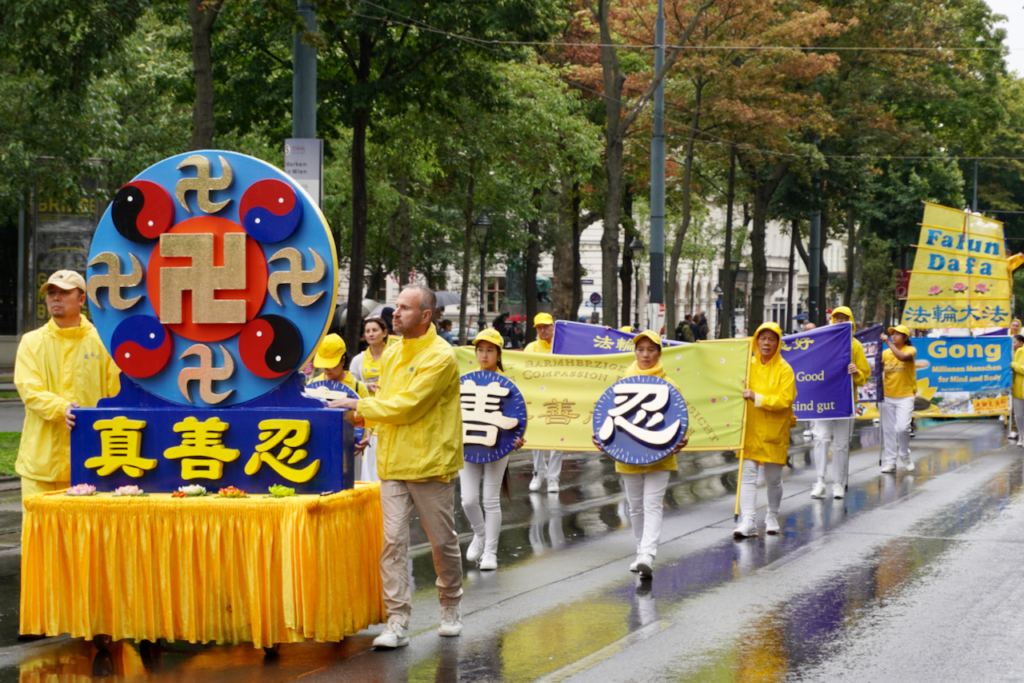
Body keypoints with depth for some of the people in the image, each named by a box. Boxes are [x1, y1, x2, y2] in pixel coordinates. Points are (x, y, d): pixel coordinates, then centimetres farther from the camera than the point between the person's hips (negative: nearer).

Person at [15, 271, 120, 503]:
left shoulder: (100, 341, 7)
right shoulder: (32, 342, 9)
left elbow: (116, 395, 6)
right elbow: (30, 391, -4)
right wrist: (62, 408, -23)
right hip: (43, 456, 1)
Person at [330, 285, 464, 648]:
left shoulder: (440, 357, -12)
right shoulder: (392, 353, 13)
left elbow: (407, 405, -18)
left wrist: (359, 405, -11)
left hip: (430, 464, -6)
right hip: (392, 464, 6)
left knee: (443, 541, 8)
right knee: (393, 540, -4)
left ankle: (450, 609, 29)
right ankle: (397, 623, -4)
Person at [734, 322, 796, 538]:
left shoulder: (784, 370, -6)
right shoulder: (748, 364, 6)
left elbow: (785, 400, -16)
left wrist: (757, 398, -24)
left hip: (775, 431, -3)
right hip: (750, 429, 3)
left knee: (773, 478, 8)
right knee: (747, 474, -7)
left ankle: (772, 517, 29)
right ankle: (747, 521, -10)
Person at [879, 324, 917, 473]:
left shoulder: (910, 350, -3)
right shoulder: (885, 353, 8)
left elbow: (902, 357, -25)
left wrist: (888, 343, -25)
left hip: (905, 396, -4)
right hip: (887, 397, 4)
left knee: (902, 428, -15)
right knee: (888, 430, 4)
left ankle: (905, 456, 9)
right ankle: (890, 461, 12)